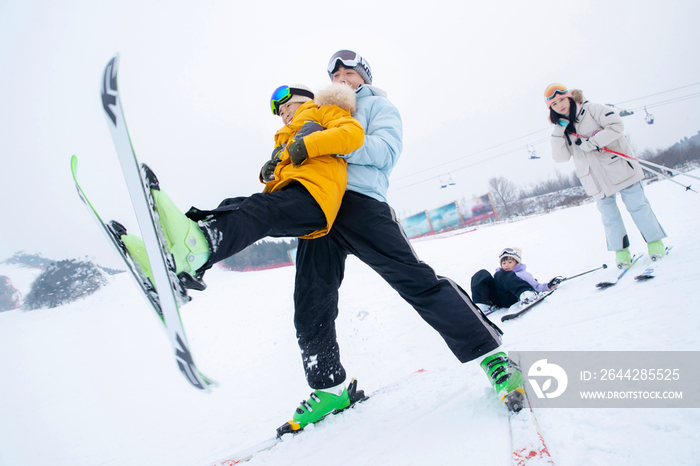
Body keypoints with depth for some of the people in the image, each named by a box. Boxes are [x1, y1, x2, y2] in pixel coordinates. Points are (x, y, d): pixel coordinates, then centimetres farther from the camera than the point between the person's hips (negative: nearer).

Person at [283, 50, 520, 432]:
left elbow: (386, 151, -2)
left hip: (360, 200, -5)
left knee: (416, 280, -16)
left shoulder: (377, 105, 18)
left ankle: (491, 354, -8)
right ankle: (329, 387, 18)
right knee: (311, 308, 2)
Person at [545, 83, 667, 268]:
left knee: (637, 206, 3)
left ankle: (655, 241, 16)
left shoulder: (592, 110, -4)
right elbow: (560, 157, -3)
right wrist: (559, 132, -12)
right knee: (609, 216, 6)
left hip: (619, 168, -3)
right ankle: (621, 250, 18)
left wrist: (592, 142, -22)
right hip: (597, 181, 4)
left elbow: (616, 126, -14)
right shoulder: (562, 129, 7)